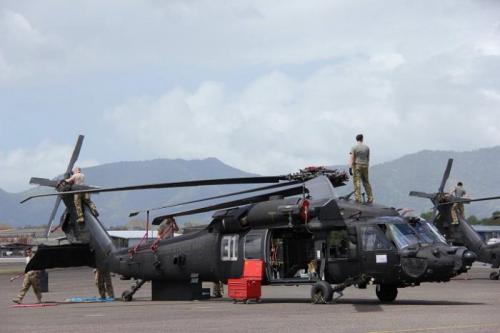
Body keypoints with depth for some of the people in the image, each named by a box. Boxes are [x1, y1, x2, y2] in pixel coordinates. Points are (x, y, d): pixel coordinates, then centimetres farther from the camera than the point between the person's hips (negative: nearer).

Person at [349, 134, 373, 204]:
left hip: (357, 166, -4)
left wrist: (350, 168, -15)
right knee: (366, 182, 12)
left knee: (357, 182, -6)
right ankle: (370, 198, 12)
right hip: (365, 166, 4)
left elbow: (352, 158, -13)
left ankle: (358, 198, -15)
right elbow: (368, 158, 12)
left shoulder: (354, 148, -6)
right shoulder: (367, 147, 6)